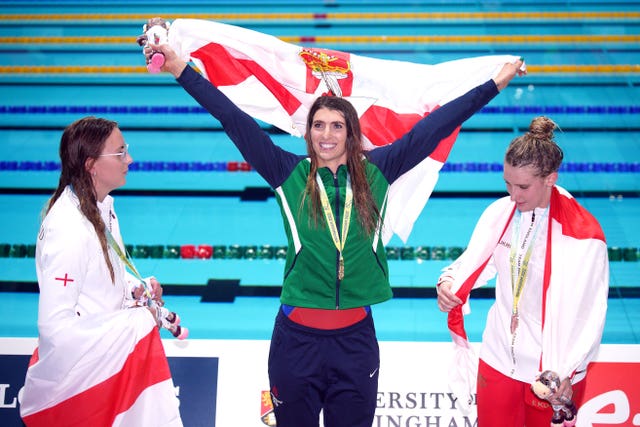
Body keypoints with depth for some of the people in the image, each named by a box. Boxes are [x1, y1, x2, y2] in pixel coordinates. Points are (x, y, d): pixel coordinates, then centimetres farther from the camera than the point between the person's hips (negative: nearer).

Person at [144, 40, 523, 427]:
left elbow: (432, 128, 3)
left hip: (356, 336, 1)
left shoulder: (376, 172, 2)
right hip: (297, 336, -1)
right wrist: (181, 70, -7)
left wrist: (494, 84, 6)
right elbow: (235, 120, -5)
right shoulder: (289, 174, -2)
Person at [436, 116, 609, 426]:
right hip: (497, 362, 4)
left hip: (552, 375, -4)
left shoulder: (584, 236, -18)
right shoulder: (500, 212, -5)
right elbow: (474, 261, 10)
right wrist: (449, 282, -11)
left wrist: (567, 374, -21)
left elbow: (589, 314, -16)